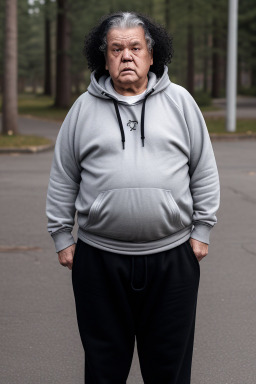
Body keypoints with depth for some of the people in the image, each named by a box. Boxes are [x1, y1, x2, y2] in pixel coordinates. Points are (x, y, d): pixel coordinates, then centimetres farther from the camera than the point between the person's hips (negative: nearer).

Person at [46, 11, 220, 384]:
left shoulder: (180, 101, 6)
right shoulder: (84, 108, 6)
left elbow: (205, 172, 8)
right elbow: (63, 179, 10)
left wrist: (201, 230, 5)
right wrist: (61, 236, 7)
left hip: (172, 257, 0)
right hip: (99, 258, 1)